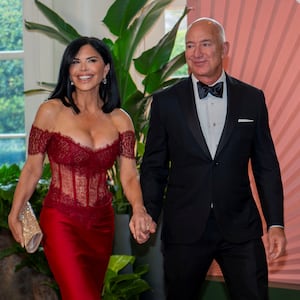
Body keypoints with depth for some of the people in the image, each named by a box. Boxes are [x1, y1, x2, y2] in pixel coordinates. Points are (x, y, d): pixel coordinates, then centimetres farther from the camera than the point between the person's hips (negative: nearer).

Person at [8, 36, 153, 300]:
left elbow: (129, 176, -5)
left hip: (102, 223, 4)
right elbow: (33, 168, -3)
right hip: (61, 222, -4)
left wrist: (139, 210, -24)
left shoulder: (120, 120, 0)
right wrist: (14, 216, -5)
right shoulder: (51, 111, -8)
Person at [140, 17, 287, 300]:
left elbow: (266, 166, 6)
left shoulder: (252, 98, 4)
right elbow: (154, 166, 6)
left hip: (240, 227, 1)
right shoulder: (165, 101, 1)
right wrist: (148, 215, -2)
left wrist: (276, 223, 2)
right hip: (183, 230, 0)